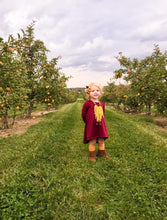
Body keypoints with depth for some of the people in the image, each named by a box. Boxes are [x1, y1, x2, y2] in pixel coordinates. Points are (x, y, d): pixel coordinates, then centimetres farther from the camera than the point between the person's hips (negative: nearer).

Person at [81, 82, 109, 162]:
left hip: (100, 125, 5)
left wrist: (101, 121, 13)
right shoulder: (87, 103, -9)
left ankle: (102, 153, 32)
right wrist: (88, 122, 5)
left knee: (101, 141, 12)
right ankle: (92, 155, 20)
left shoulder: (101, 104, 7)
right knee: (93, 141, 1)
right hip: (91, 126, -5)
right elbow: (83, 114, -1)